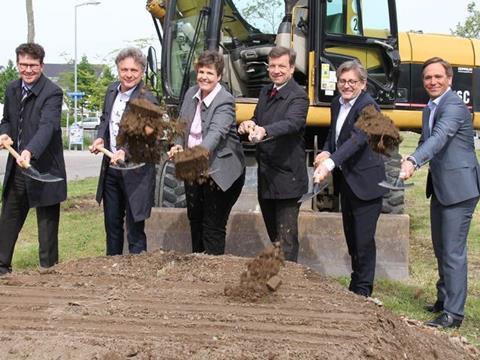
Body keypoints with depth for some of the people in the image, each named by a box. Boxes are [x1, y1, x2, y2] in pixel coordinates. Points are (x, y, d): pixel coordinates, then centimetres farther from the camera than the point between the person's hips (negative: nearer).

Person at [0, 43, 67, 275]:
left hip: (43, 167, -7)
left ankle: (49, 268, 17)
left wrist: (30, 151, -45)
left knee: (47, 222, 5)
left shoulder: (52, 93, -16)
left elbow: (47, 126, -30)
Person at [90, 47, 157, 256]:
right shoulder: (112, 91, 5)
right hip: (110, 169, 7)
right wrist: (100, 138, 1)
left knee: (135, 228, -1)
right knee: (112, 223, 20)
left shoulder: (147, 101, -18)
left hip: (135, 172, -7)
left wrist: (126, 152, -41)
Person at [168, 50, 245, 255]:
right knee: (195, 219, 21)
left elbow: (216, 132, -33)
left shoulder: (225, 102, -18)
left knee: (213, 226, -3)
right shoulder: (191, 94, 3)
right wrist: (178, 146, -9)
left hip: (219, 172, -7)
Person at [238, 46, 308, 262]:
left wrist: (264, 131, -49)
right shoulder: (265, 92, 13)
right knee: (273, 234, 20)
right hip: (266, 175, 8)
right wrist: (249, 125, -13)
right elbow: (258, 120, 12)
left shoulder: (298, 97, -14)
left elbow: (291, 123, -31)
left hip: (287, 177, -8)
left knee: (286, 238, -3)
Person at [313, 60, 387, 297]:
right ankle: (355, 285, 30)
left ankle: (363, 290, 6)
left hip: (366, 183, -8)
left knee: (364, 239, -5)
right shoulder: (337, 104, 9)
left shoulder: (368, 106, -16)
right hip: (345, 181, 8)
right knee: (351, 237, 17)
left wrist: (330, 163, -40)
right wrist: (326, 152, -4)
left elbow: (357, 139, -29)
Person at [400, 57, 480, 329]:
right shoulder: (430, 108, 14)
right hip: (440, 188, 10)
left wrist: (413, 161, -46)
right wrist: (411, 164, 6)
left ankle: (453, 313, -1)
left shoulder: (454, 106, -17)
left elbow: (439, 138, -33)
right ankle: (445, 299, 35)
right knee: (441, 248, 19)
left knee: (453, 251, -8)